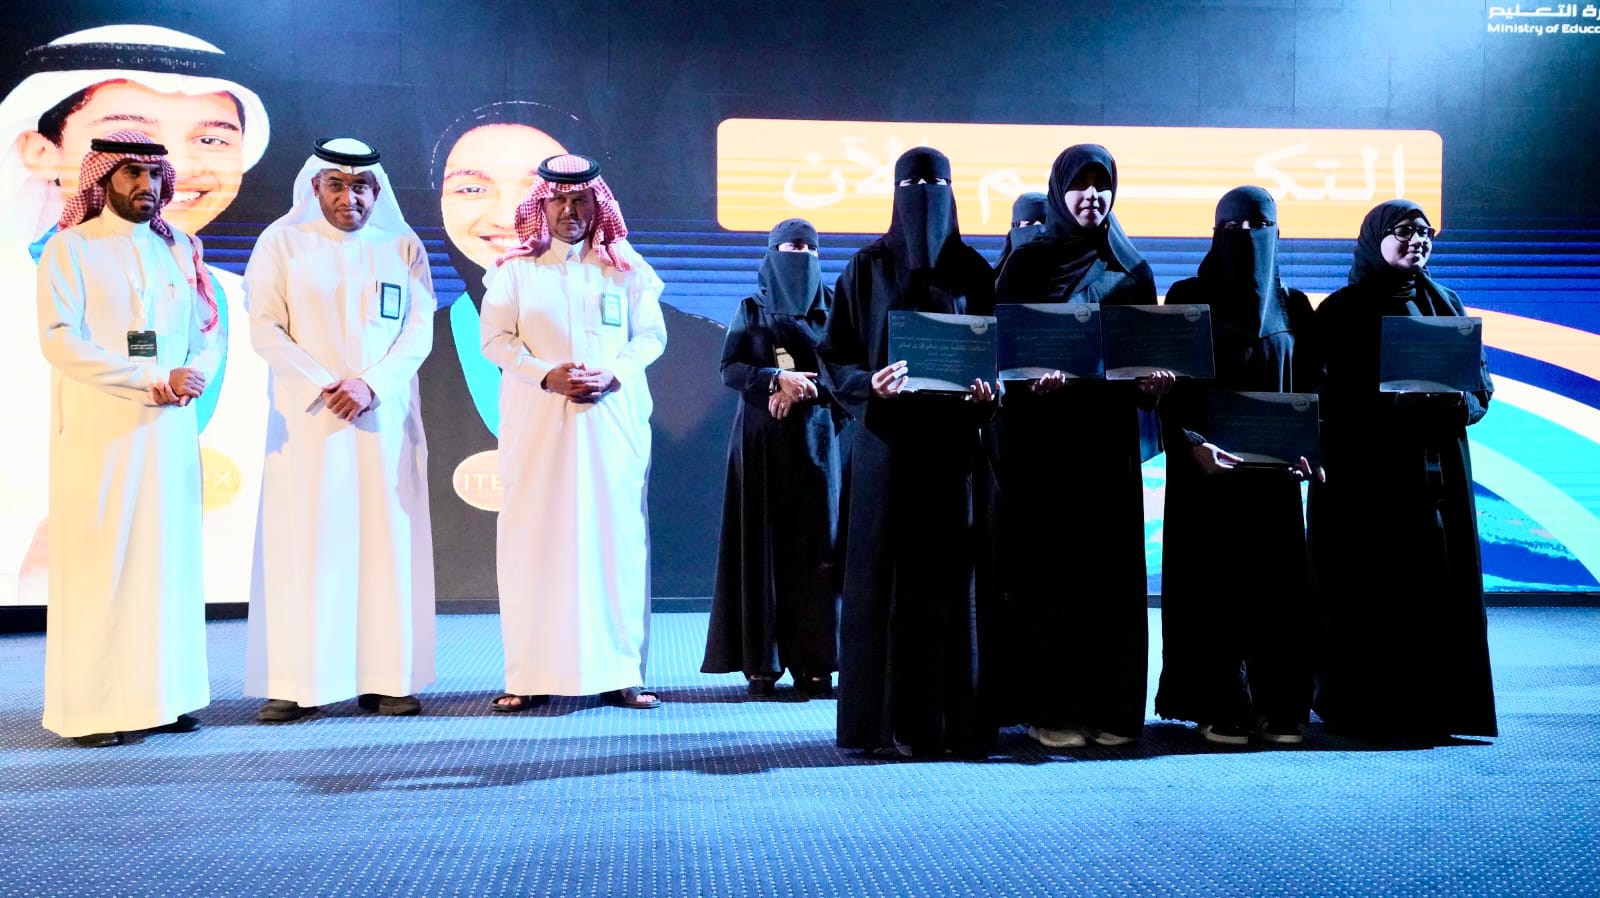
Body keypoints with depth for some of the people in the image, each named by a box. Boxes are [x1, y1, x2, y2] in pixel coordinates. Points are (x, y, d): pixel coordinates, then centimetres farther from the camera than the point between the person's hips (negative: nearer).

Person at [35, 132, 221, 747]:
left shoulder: (178, 250, 15)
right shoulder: (70, 249, 1)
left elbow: (210, 330, 12)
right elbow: (60, 338, -10)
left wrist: (195, 377, -11)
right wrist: (154, 380, -16)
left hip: (170, 429, 5)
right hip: (100, 429, -5)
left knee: (168, 554, 4)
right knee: (100, 560, -6)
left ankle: (162, 695, 10)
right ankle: (92, 708, -1)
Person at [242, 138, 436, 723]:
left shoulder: (402, 247, 9)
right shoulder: (281, 243, 5)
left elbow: (419, 330, 3)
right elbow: (265, 328, -1)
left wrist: (371, 385, -12)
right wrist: (324, 385, -12)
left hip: (384, 415, 2)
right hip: (305, 414, -1)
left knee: (386, 540, 0)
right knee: (303, 543, -4)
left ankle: (386, 679, 3)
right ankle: (296, 684, -2)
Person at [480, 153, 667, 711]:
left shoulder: (625, 268, 10)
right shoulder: (517, 269, 10)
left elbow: (651, 334, 6)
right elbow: (495, 339, 3)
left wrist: (613, 374, -11)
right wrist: (547, 375, -12)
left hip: (613, 418, 0)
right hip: (537, 421, 0)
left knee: (614, 536, -2)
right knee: (533, 538, -3)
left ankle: (618, 672, 1)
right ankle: (530, 677, -1)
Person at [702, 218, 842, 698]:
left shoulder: (832, 308, 9)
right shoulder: (751, 309, 7)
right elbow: (729, 368, -2)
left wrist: (803, 389, -13)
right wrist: (777, 379, -17)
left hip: (814, 438, 1)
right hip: (761, 442, -1)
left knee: (813, 545, -4)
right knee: (763, 542, -4)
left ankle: (813, 662, -2)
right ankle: (761, 662, -1)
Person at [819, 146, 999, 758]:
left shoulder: (972, 271, 10)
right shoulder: (867, 268, 5)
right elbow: (836, 353, 2)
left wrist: (987, 391, -11)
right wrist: (868, 385, -18)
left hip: (953, 441, 1)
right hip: (888, 439, -1)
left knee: (950, 576, 0)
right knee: (888, 575, -2)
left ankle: (954, 721, 5)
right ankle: (889, 723, 3)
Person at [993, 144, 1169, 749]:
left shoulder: (1131, 270, 11)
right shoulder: (1027, 263, 4)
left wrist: (1153, 381, -12)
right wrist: (1030, 375, -23)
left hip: (1109, 438, 3)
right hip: (1042, 438, -3)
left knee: (1110, 568, 2)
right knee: (1049, 568, -3)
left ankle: (1110, 708, 9)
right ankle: (1051, 710, 2)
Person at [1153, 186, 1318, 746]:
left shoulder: (1293, 308, 11)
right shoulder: (1188, 299, 1)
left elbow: (1309, 389, 11)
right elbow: (1170, 387, -5)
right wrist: (1192, 444, -20)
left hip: (1274, 469, 3)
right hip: (1209, 466, -3)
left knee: (1280, 582, 1)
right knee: (1215, 583, -3)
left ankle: (1279, 709, 9)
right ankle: (1220, 711, 3)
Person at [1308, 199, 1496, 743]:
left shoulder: (1445, 305, 15)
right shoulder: (1342, 311, 2)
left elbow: (1482, 385, 11)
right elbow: (1329, 394, -6)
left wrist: (1457, 401, -11)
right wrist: (1397, 401, -20)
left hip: (1436, 472, 4)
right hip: (1364, 478, -4)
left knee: (1439, 590, 1)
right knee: (1370, 593, -6)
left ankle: (1433, 710, 9)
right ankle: (1366, 711, 2)